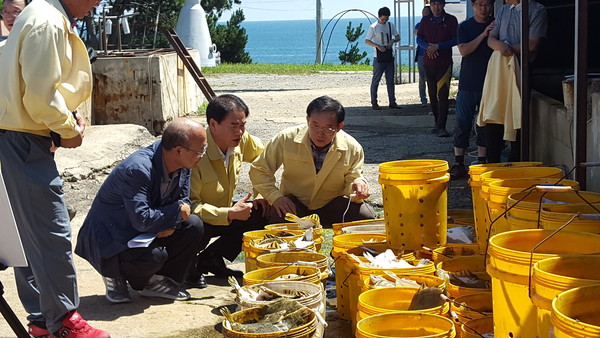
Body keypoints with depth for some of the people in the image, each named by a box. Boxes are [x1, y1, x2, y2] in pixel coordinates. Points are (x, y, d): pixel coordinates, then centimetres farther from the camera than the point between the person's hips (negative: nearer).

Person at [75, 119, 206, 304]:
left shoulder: (182, 165, -6)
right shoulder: (137, 169, -32)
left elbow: (184, 200, 4)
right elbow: (142, 219, -36)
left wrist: (171, 222, -18)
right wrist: (177, 212, -22)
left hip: (147, 234, 8)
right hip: (109, 239, -8)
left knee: (193, 226, -10)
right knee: (153, 255, -34)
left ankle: (156, 282, 4)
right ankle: (114, 274, -1)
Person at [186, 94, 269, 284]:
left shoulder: (241, 140, -9)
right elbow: (189, 205, -33)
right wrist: (229, 214, -39)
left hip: (224, 213, 8)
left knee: (263, 215, -9)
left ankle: (212, 258, 3)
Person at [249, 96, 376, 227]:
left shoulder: (352, 148, -11)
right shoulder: (286, 139, -14)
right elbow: (259, 170, -4)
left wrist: (358, 185, -27)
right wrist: (275, 196, -19)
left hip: (332, 205, 1)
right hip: (293, 205, -1)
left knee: (366, 216, -25)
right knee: (277, 219, -35)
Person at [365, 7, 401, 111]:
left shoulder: (390, 25, 8)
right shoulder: (373, 27, -6)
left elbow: (398, 37, 14)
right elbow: (367, 41, -7)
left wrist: (392, 41, -9)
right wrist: (378, 46, -20)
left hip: (389, 56, 5)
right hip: (378, 57, -5)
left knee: (390, 80, 7)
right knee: (376, 80, -1)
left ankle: (392, 102, 12)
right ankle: (374, 103, 3)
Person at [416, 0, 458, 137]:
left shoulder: (451, 20, 1)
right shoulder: (425, 21, 10)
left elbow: (455, 40, -4)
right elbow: (419, 38, 6)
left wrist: (438, 46, -15)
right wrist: (428, 47, -15)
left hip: (444, 63, -4)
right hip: (428, 63, 4)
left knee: (442, 95, -12)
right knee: (433, 96, 9)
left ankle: (441, 127, -15)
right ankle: (437, 123, 21)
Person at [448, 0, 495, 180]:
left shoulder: (496, 25, 6)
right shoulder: (465, 27, 2)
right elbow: (464, 50, -12)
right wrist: (484, 34, -19)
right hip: (468, 84, -1)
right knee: (462, 123, 0)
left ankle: (482, 160, 14)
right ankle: (458, 163, 5)